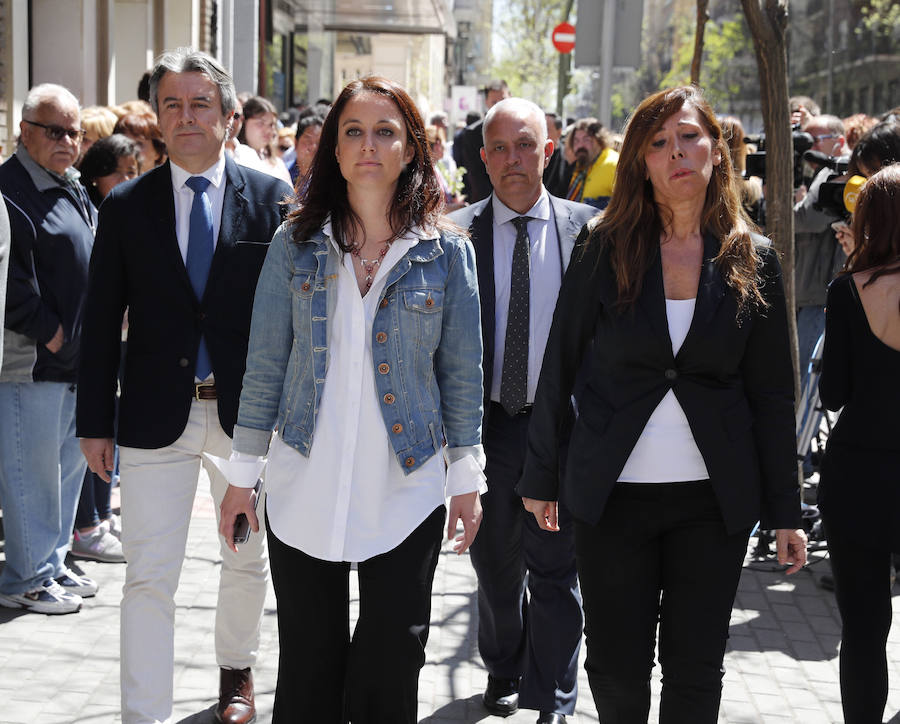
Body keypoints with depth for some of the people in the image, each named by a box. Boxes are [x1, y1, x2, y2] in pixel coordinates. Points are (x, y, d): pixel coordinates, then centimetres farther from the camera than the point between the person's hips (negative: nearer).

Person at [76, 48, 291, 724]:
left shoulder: (272, 199, -1)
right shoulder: (126, 206, 1)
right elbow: (102, 321, 2)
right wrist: (95, 421, 0)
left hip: (248, 412, 1)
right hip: (157, 415, -1)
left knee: (248, 558, 19)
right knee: (148, 577, -2)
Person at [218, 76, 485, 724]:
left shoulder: (447, 252, 0)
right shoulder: (296, 245, 2)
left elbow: (462, 372, 4)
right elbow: (264, 366, 5)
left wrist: (467, 479, 4)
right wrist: (243, 474, 4)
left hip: (406, 492, -1)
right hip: (305, 491, 1)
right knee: (307, 671, 8)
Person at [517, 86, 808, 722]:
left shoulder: (754, 263, 2)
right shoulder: (605, 251, -2)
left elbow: (772, 394, 4)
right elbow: (560, 366, 3)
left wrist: (785, 511, 3)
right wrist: (541, 476, 4)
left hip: (714, 500, 1)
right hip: (612, 495, 0)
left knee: (696, 672, 8)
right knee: (615, 669, 7)